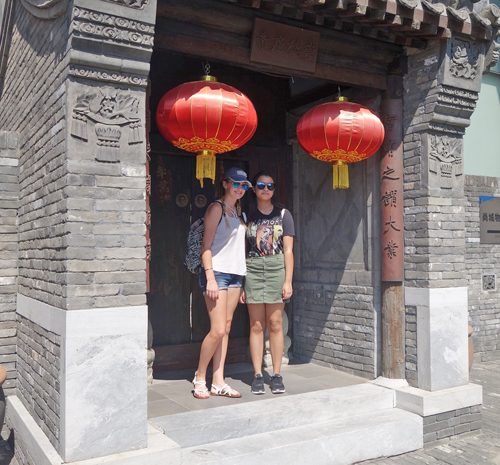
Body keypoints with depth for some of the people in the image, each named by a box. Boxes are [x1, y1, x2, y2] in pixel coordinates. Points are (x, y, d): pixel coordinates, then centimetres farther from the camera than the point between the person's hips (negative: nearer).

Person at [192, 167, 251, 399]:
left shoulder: (238, 211, 17)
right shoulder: (217, 208, -5)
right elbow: (206, 246, -10)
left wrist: (241, 280, 15)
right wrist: (210, 278, -18)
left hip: (235, 274, 7)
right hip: (217, 272, -7)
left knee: (226, 329, 7)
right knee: (218, 330, -10)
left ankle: (218, 382, 12)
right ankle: (200, 377, 9)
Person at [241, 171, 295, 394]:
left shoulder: (283, 214, 7)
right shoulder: (247, 215, 10)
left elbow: (288, 250, 4)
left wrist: (288, 281, -4)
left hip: (277, 269, 0)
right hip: (253, 270, 1)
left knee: (275, 324, 0)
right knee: (256, 325, 1)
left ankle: (277, 375, 10)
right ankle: (257, 375, 8)